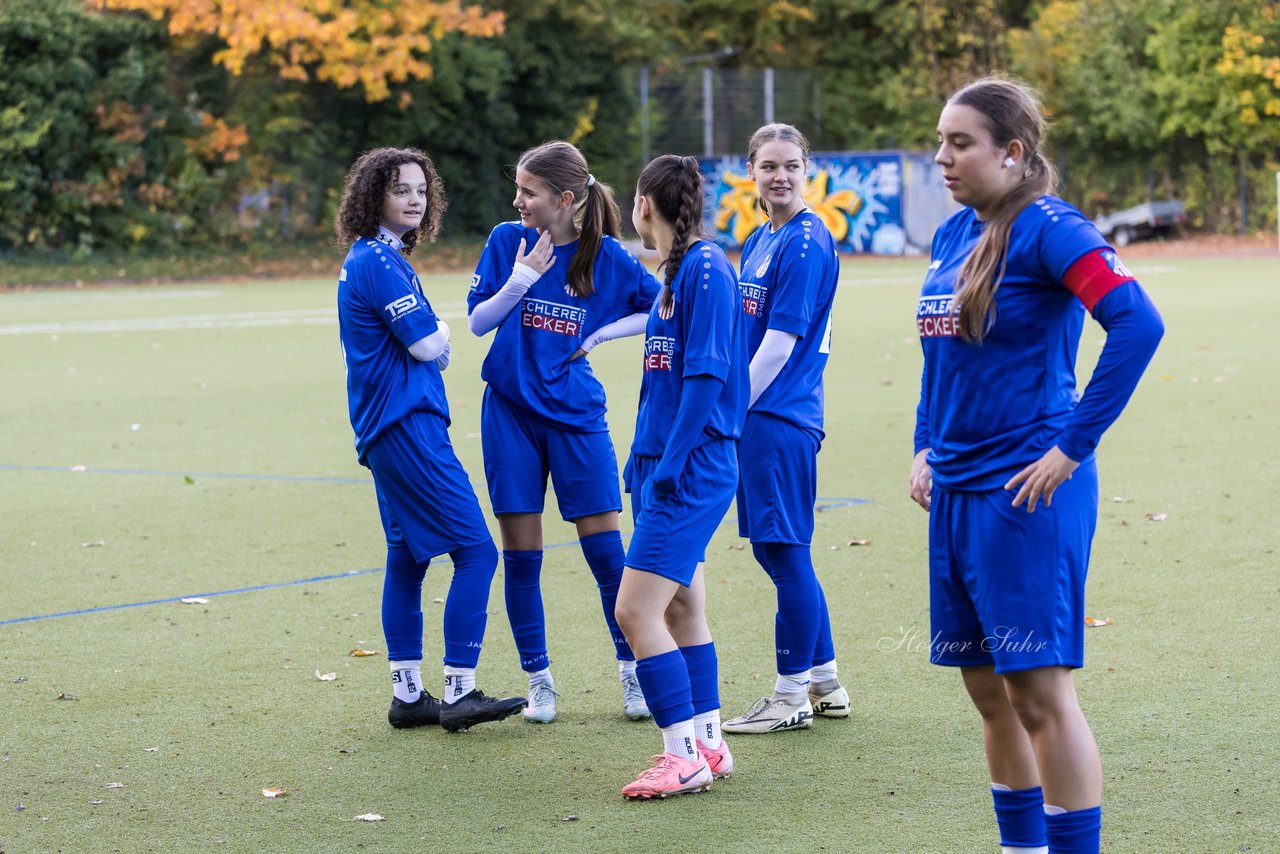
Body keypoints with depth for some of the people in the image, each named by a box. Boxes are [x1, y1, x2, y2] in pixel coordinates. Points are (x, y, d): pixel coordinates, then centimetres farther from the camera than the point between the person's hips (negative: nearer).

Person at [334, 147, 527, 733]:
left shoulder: (373, 258, 18)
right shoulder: (378, 261, -14)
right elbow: (428, 344, -16)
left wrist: (429, 340, 3)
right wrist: (439, 333, 5)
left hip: (388, 430, 11)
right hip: (405, 426, -11)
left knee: (408, 555, 13)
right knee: (475, 551, -11)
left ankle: (407, 695, 17)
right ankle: (458, 692, -11)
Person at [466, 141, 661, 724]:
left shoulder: (606, 255, -5)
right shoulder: (507, 242, -2)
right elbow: (477, 320, 0)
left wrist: (598, 335, -5)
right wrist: (521, 278, -14)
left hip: (575, 413, -1)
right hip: (511, 412, 1)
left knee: (604, 545, -2)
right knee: (520, 553, 3)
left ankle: (633, 670, 13)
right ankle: (538, 681, 14)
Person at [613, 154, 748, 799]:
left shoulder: (706, 268, -14)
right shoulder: (676, 271, 15)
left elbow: (707, 375, -20)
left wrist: (669, 467, -20)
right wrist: (642, 463, 17)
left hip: (692, 469, -10)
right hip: (666, 466, 10)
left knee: (635, 610, -11)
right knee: (681, 607, 13)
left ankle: (686, 756, -6)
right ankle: (706, 746, 21)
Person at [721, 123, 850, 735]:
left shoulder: (806, 244, -12)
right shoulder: (759, 241, 16)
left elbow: (781, 342, -16)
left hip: (781, 415, -10)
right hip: (759, 416, 10)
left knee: (786, 551, -3)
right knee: (775, 550, 14)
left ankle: (792, 694, 6)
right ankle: (824, 684, 23)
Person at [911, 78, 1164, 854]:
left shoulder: (1048, 229, -12)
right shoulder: (954, 235, 12)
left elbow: (1138, 324, -24)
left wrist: (1073, 446, -21)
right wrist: (926, 447, 13)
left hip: (1026, 491, -8)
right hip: (957, 490, 8)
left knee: (1040, 689, -7)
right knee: (988, 688, 13)